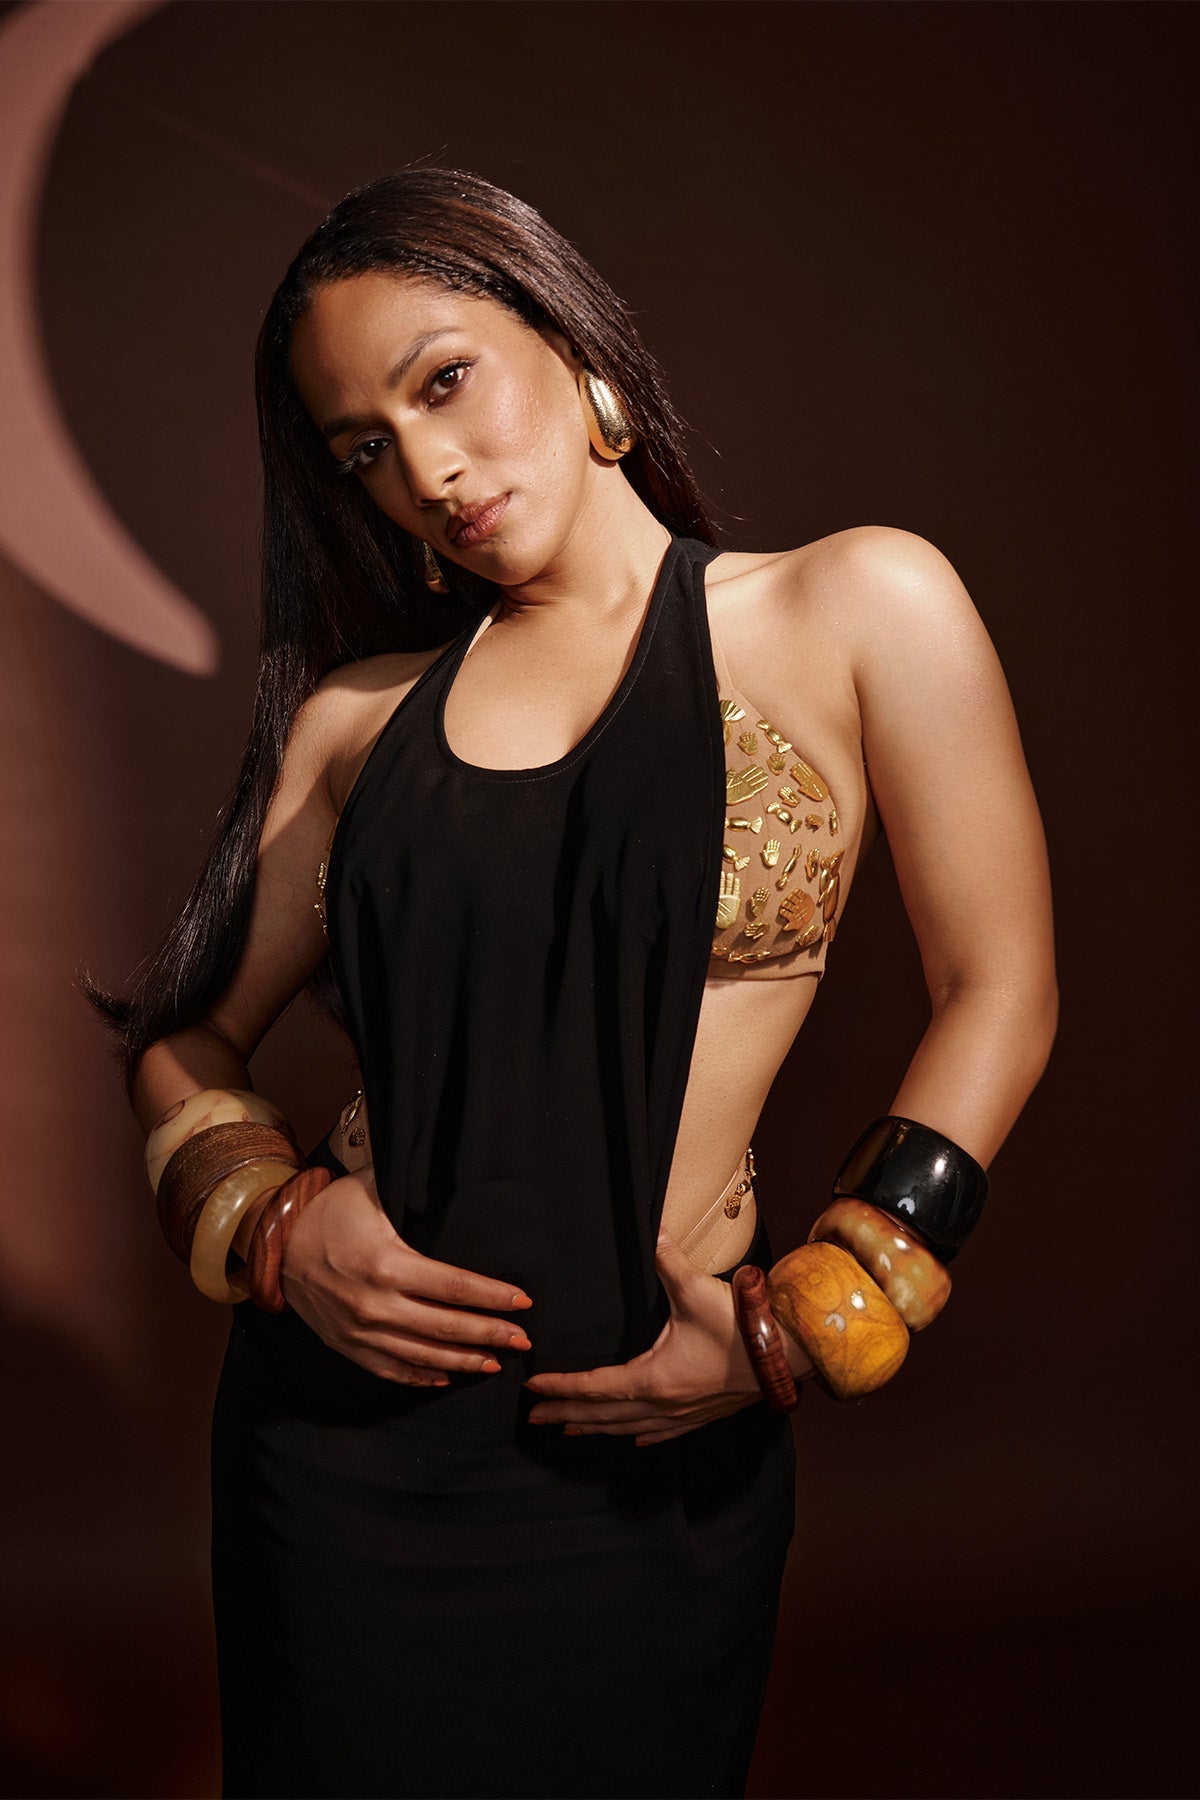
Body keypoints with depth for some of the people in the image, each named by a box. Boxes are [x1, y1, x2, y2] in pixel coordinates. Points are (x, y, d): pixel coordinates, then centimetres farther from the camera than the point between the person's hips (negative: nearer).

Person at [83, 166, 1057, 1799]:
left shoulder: (858, 608, -3)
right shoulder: (355, 715, 4)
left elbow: (997, 999, -3)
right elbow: (187, 1033, 10)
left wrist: (806, 1322, -8)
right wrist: (271, 1224, -9)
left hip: (654, 1457, -2)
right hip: (344, 1430, 2)